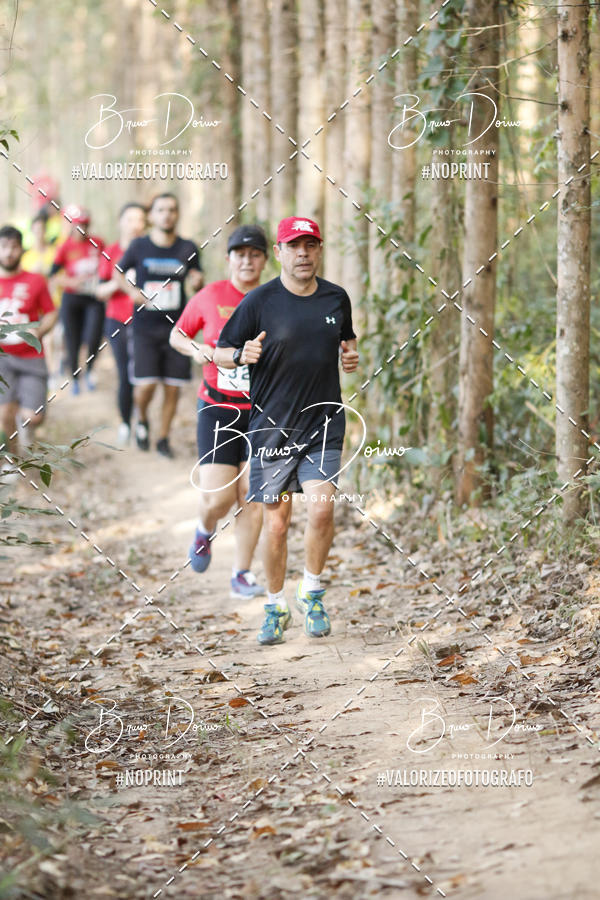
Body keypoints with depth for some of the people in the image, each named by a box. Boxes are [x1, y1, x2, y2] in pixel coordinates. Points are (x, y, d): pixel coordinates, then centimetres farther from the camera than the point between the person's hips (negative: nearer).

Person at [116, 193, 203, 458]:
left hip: (176, 326, 2)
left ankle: (163, 438, 20)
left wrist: (198, 282, -10)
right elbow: (119, 272, 13)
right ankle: (142, 420, 20)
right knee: (145, 385, -12)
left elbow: (197, 284, 14)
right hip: (145, 326, -2)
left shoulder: (188, 249, 3)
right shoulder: (139, 246, -1)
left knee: (173, 387, 2)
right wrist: (131, 291, -6)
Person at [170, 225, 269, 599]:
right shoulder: (210, 297, -2)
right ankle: (206, 531, 28)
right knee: (218, 498, -7)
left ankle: (242, 573, 11)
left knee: (252, 495, -2)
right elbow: (177, 334, 11)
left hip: (262, 410, 1)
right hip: (218, 409, -1)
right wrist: (196, 349, -9)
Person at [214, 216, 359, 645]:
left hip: (324, 425, 2)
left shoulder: (337, 298, 6)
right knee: (276, 524, 1)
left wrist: (351, 356, 2)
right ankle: (276, 606, 22)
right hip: (272, 427, -2)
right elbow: (220, 352, 1)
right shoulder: (259, 301, -4)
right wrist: (242, 356, -21)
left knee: (322, 507, -16)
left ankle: (311, 593, 6)